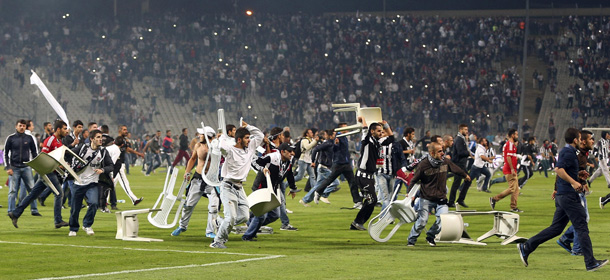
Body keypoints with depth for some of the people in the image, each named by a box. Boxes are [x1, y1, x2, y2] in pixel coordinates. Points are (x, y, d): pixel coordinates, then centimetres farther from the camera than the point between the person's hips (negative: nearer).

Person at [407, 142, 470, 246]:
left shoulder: (446, 162, -2)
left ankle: (430, 236, 13)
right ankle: (411, 240, 17)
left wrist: (465, 175, 36)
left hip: (441, 198, 4)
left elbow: (456, 169, 19)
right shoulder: (423, 165, -13)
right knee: (422, 220, -4)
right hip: (426, 198, -3)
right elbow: (414, 180, -4)